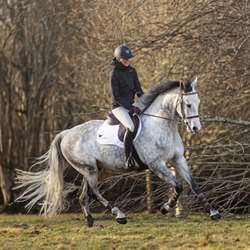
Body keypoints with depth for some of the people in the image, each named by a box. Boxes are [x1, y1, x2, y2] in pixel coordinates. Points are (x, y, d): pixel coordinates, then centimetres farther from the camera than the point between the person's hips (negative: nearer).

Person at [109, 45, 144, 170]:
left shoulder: (132, 70, 6)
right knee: (130, 127, -31)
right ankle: (128, 158, -23)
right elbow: (115, 97, -16)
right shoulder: (114, 74, -14)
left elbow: (137, 88, 14)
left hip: (131, 104, 7)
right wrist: (131, 108, -19)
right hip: (119, 106, -7)